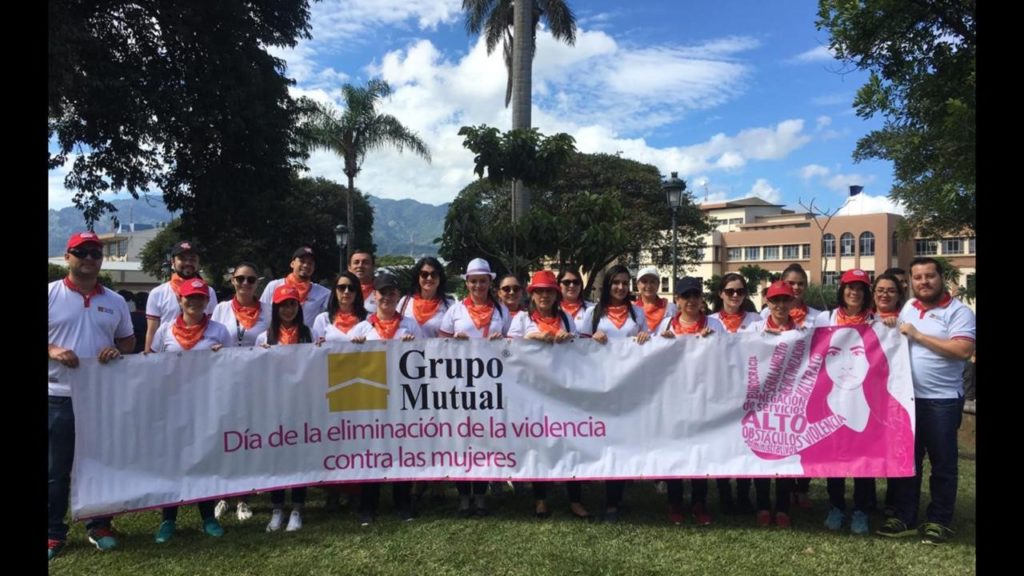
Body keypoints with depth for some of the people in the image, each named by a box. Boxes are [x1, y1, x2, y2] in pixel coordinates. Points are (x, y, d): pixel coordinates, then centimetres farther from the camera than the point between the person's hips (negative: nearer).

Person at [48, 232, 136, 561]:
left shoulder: (115, 301, 7)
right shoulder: (50, 294, -2)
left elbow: (128, 339, 14)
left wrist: (117, 351, -7)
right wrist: (52, 350, -19)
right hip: (59, 396, -2)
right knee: (56, 468, 8)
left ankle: (99, 526, 25)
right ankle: (53, 532, 22)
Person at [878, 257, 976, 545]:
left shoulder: (958, 311, -6)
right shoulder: (907, 307, 12)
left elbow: (963, 350, -20)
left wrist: (917, 335, -16)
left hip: (942, 400, -5)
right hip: (907, 397, 5)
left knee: (942, 463, 7)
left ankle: (939, 521, 19)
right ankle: (904, 516, 22)